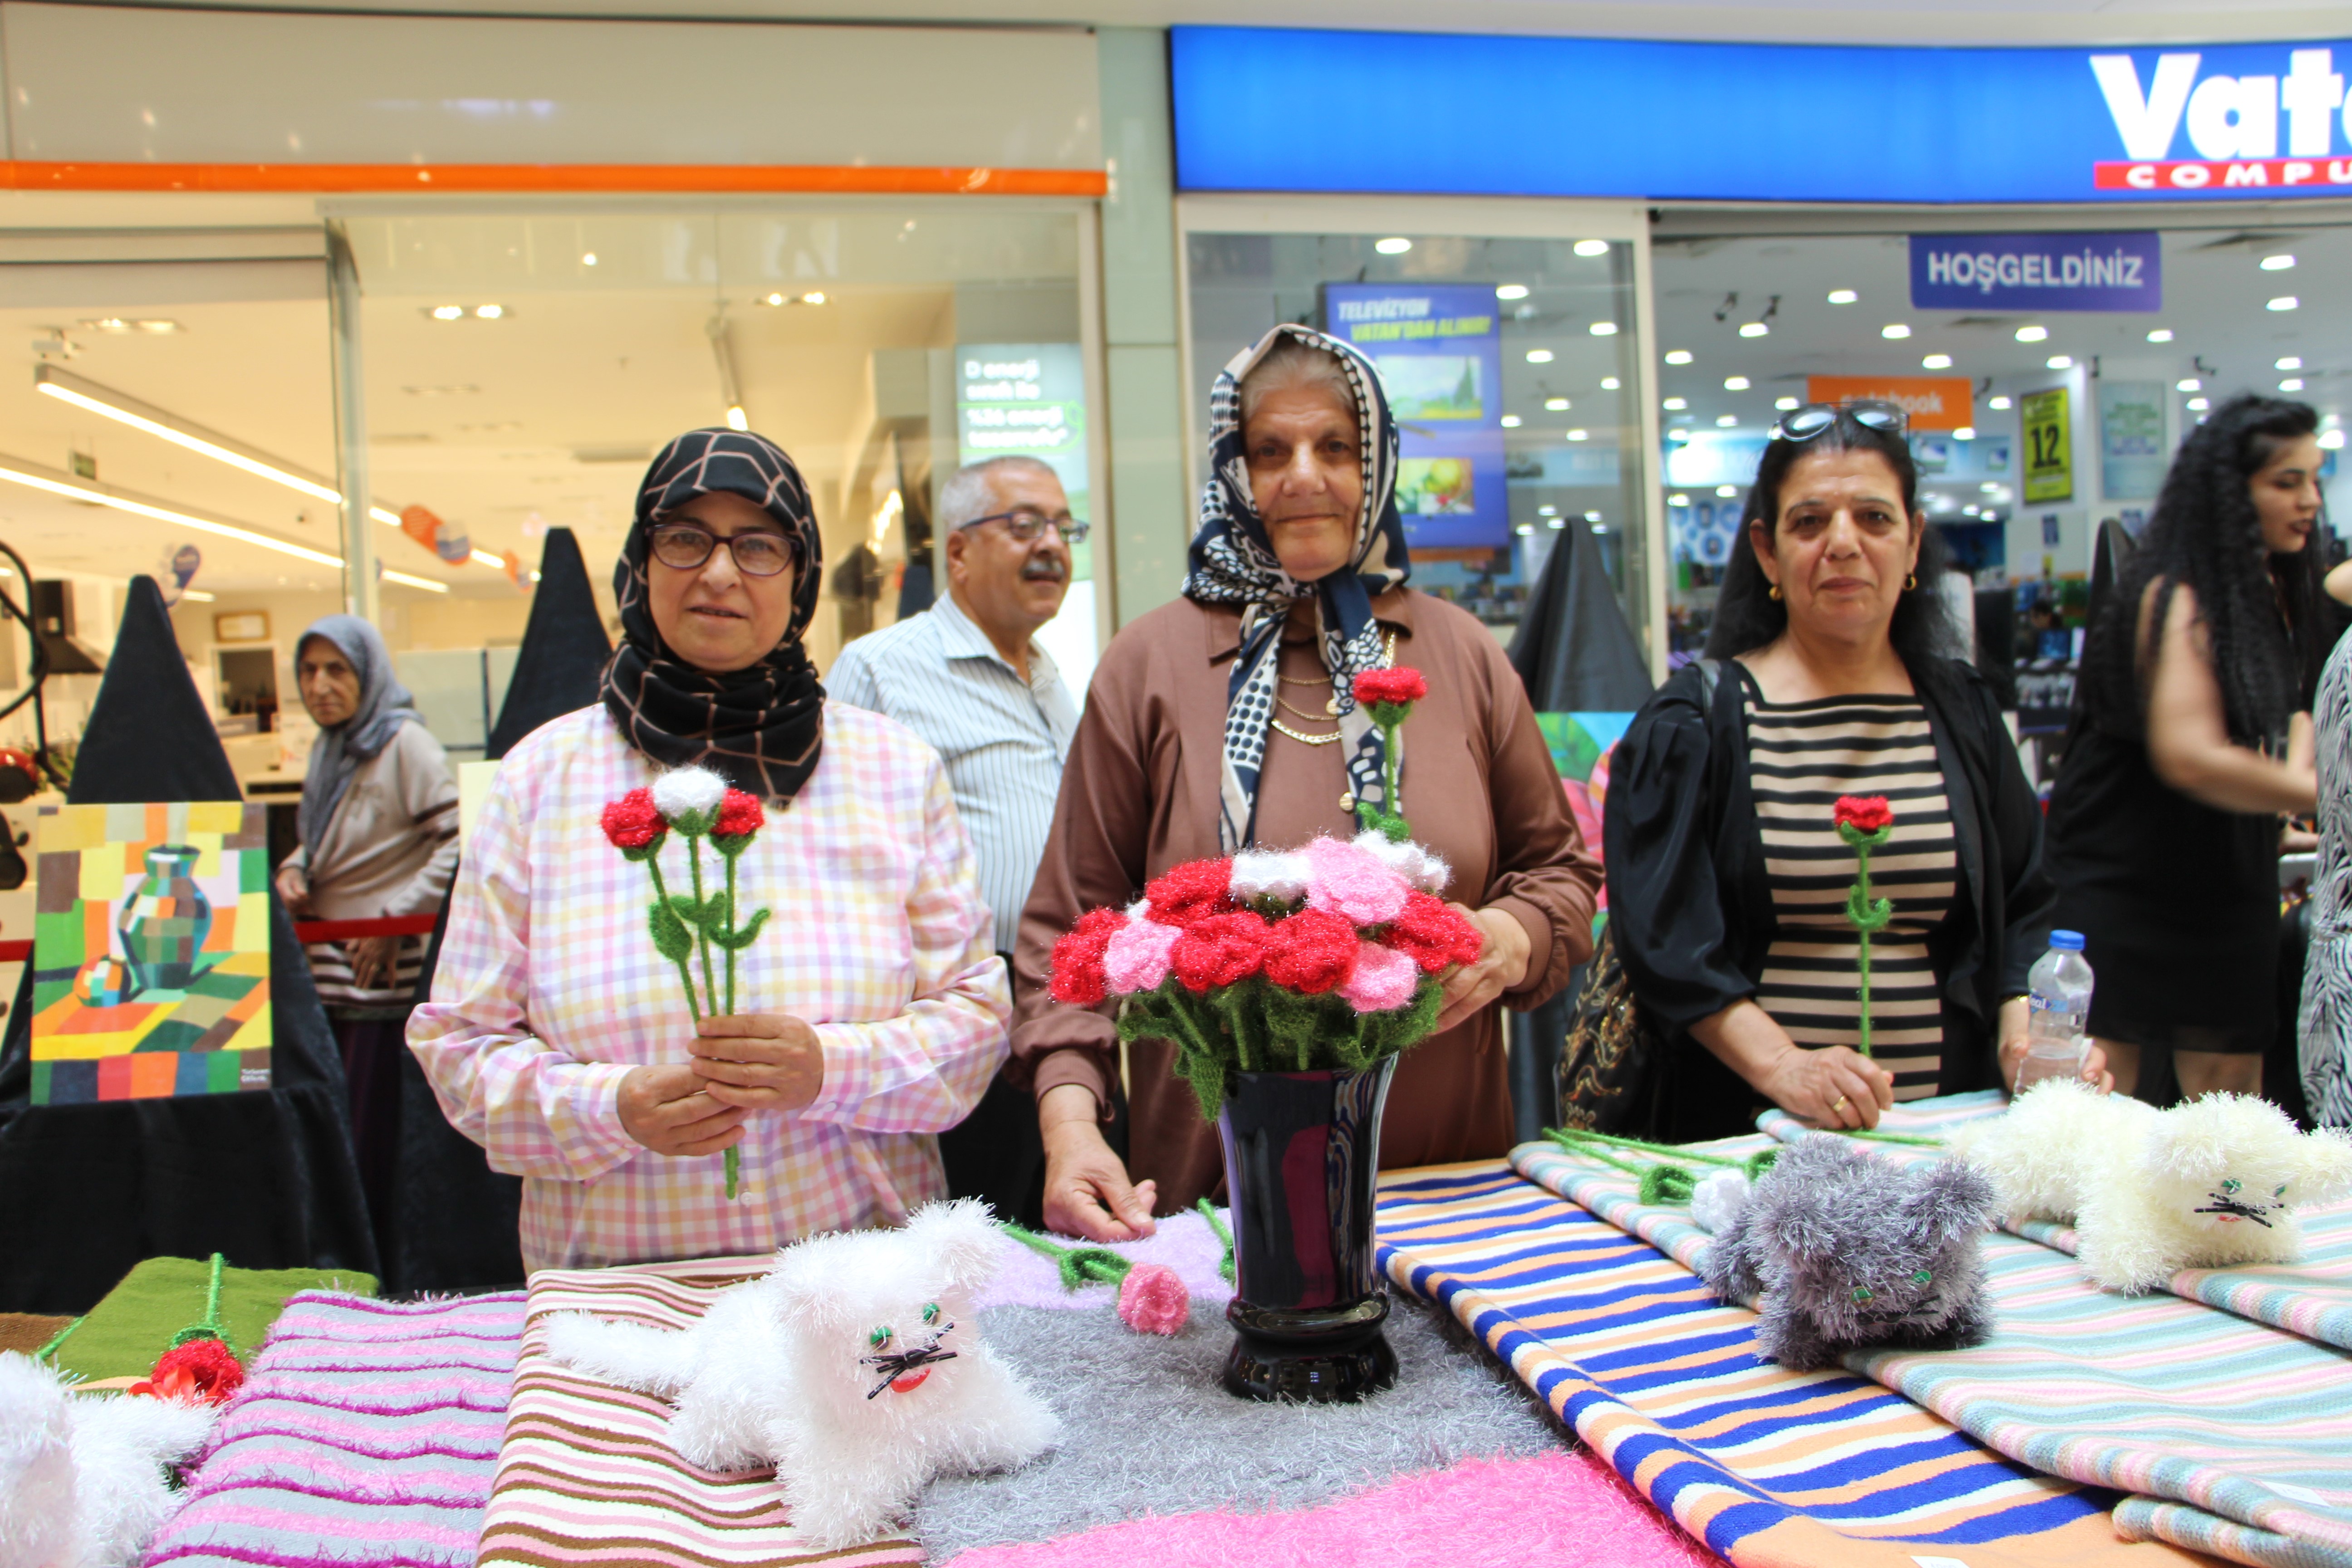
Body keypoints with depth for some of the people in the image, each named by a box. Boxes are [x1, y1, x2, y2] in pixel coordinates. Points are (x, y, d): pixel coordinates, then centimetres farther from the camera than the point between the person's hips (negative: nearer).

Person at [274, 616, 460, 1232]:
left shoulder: (405, 744, -11)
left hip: (384, 970, -8)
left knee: (375, 1139, -5)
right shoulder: (327, 748, 14)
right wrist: (292, 871, 5)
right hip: (324, 968, 8)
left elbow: (458, 842, -18)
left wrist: (394, 918, -17)